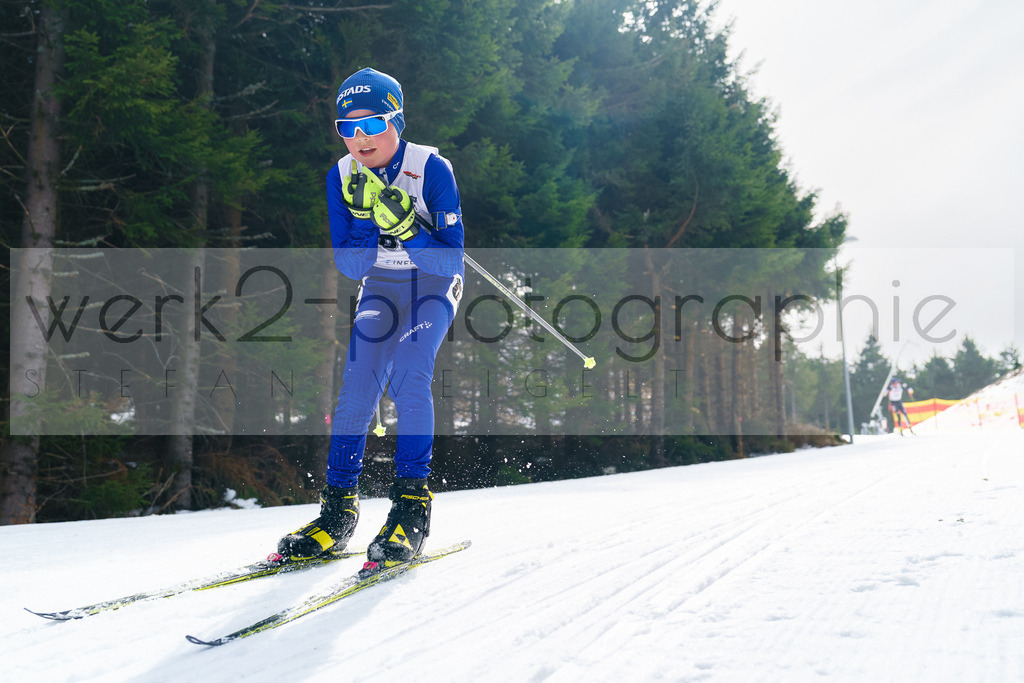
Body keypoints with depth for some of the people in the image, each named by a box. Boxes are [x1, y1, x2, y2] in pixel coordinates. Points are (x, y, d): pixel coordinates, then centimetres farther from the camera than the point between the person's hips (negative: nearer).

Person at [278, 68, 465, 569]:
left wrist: (404, 226, -40)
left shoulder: (431, 168, -24)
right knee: (357, 388, -10)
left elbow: (450, 259, -25)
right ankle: (338, 511, -1)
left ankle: (412, 505, -18)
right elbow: (350, 267, -13)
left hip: (434, 283, -4)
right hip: (380, 285, 4)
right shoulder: (343, 177, -13)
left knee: (408, 375, -26)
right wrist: (364, 217, -30)